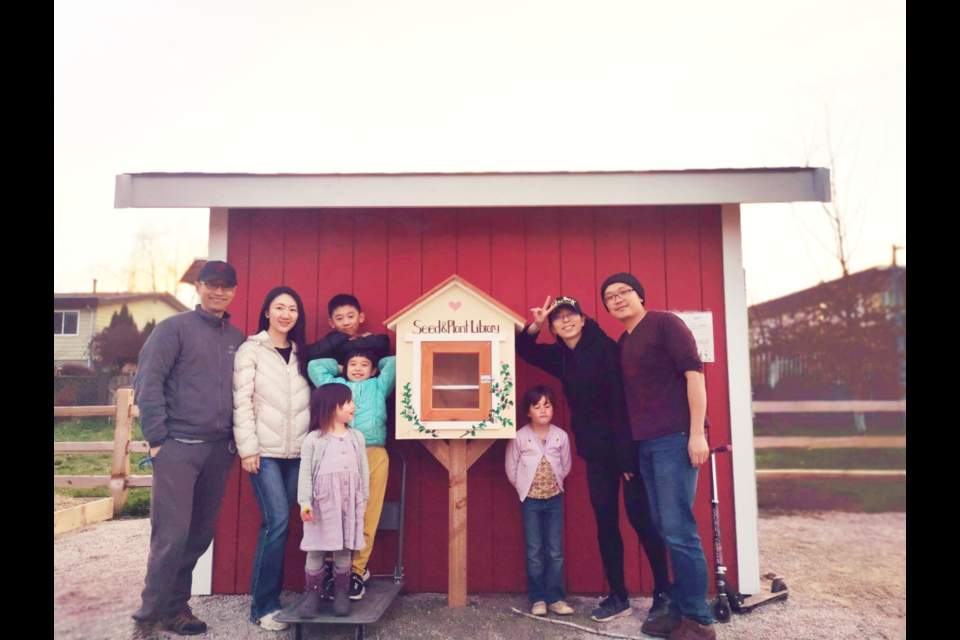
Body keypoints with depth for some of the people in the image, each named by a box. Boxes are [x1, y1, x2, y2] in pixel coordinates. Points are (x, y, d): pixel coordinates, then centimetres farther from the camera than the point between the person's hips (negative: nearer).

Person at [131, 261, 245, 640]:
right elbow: (147, 382, -8)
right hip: (178, 448, -5)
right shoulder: (175, 328, -2)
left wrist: (234, 438, 10)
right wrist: (157, 437, -12)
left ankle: (175, 607, 27)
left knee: (201, 534, 11)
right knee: (171, 535, -5)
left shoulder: (236, 338, 14)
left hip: (218, 451, 5)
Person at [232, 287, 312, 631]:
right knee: (277, 521, -10)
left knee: (277, 524, 6)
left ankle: (271, 596, 18)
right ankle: (264, 606, 2)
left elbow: (311, 400, 13)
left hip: (297, 452, 4)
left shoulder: (301, 353, 14)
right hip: (264, 451, -4)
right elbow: (242, 402, -5)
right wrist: (247, 448, -10)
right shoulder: (251, 350, 0)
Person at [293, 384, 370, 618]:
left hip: (349, 500, 3)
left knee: (344, 547, 8)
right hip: (321, 500, -3)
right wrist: (305, 503, -11)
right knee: (315, 548, 3)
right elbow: (305, 473, -4)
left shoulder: (357, 437, 9)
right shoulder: (313, 440, -2)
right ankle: (313, 594, 16)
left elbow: (364, 471, 11)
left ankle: (341, 593, 19)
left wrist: (363, 500, 8)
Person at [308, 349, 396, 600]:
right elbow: (314, 366, 26)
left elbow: (395, 362, 18)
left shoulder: (379, 386, 23)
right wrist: (339, 368, 33)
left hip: (374, 458, 0)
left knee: (367, 518, -1)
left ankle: (357, 571, 7)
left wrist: (377, 366, 32)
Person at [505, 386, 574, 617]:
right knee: (534, 552, 4)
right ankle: (538, 599, 12)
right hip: (530, 501, -1)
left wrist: (554, 483, 10)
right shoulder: (519, 438, -13)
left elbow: (566, 465, 7)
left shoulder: (561, 436, -8)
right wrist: (524, 488, 4)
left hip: (554, 499, 2)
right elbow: (511, 469, -1)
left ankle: (555, 598, 14)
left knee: (555, 552, 5)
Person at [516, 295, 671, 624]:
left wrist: (627, 456, -21)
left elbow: (622, 401, -17)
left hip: (627, 446, -6)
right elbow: (524, 350, 20)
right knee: (605, 522, 8)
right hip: (595, 451, 6)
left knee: (640, 517, -2)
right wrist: (534, 326, -2)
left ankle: (664, 593, 13)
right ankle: (618, 597, 19)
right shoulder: (561, 357, 7)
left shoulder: (605, 348, -12)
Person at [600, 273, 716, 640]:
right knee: (664, 530, 12)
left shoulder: (664, 323, -3)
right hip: (646, 445, 8)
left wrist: (697, 433, -17)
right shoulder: (622, 344, 18)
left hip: (674, 440, -8)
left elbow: (694, 373, -10)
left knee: (678, 530, -7)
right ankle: (679, 610, 23)